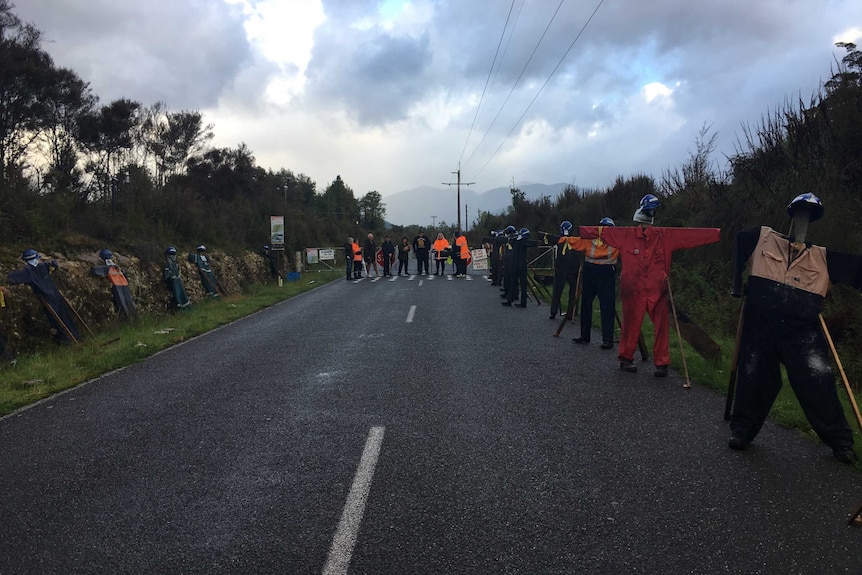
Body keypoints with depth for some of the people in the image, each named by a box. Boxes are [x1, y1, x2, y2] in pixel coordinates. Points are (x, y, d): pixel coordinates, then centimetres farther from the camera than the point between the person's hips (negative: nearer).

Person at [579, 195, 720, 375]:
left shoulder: (666, 236, 4)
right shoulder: (626, 235, -1)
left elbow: (692, 235, 4)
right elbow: (602, 231, -5)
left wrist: (718, 233, 2)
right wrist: (577, 231, -12)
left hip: (657, 291, 2)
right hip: (633, 291, -2)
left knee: (662, 326, 0)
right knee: (631, 325, 7)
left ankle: (662, 363, 11)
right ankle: (625, 358, 24)